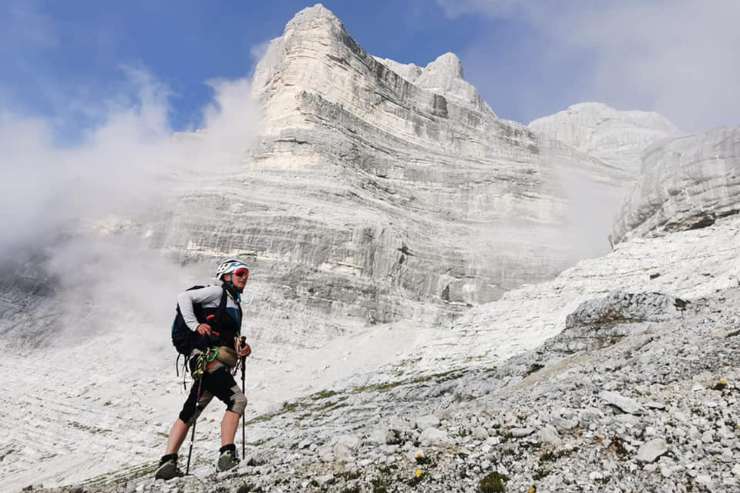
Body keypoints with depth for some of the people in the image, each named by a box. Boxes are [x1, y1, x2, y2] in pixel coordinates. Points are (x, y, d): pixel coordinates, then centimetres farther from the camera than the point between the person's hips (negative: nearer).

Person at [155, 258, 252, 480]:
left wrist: (242, 349, 7)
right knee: (237, 399, -18)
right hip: (209, 358, -9)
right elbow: (184, 297, -6)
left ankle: (168, 463, 7)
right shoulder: (217, 292, 4)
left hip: (220, 365, 9)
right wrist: (195, 325, -17)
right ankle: (227, 453, -22)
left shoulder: (235, 305, 29)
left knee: (190, 412, 6)